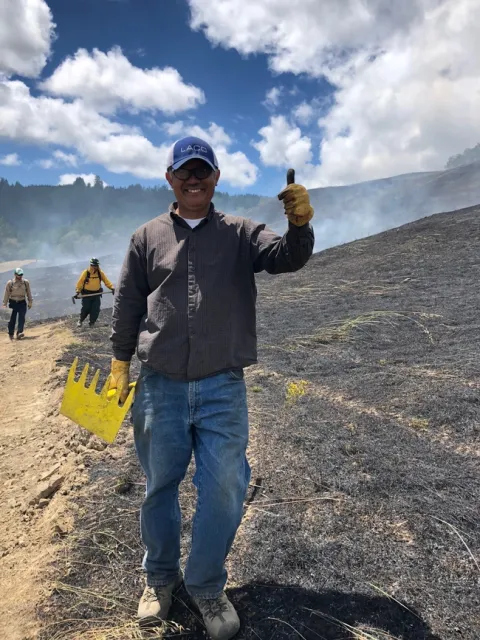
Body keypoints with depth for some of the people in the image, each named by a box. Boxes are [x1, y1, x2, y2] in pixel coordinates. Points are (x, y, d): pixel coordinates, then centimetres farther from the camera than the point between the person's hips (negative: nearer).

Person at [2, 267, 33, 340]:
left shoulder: (26, 282, -1)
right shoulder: (10, 283, -6)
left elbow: (29, 293, 9)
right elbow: (6, 293, 0)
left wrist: (30, 302, 11)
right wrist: (5, 304, 1)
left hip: (22, 303, 1)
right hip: (13, 303, -1)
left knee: (21, 318, -11)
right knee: (13, 319, 4)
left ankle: (19, 333, -17)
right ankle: (11, 334, 19)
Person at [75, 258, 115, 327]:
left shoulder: (100, 273, -1)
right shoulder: (86, 272, -8)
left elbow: (106, 281, -2)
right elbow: (80, 282, -5)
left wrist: (111, 287, -15)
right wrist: (78, 291, -12)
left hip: (96, 294, 2)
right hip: (86, 294, -2)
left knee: (95, 310, -3)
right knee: (86, 309, -2)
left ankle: (91, 322, 13)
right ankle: (80, 321, 23)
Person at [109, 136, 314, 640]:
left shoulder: (241, 234, 5)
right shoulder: (147, 238, 7)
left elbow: (287, 257, -12)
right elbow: (127, 306, 10)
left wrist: (299, 224, -32)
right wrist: (119, 365, 8)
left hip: (223, 389, -1)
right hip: (160, 388, 1)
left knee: (224, 489, 2)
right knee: (159, 486, 14)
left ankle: (206, 586, 28)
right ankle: (160, 578, 39)